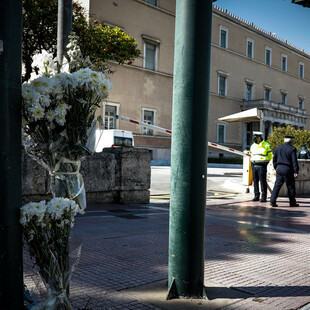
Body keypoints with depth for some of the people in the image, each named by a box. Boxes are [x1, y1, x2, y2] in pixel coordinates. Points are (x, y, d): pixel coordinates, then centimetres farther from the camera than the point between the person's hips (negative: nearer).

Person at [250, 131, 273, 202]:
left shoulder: (266, 145, -3)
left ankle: (264, 197, -1)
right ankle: (256, 196, 12)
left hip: (262, 166, -5)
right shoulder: (253, 146, 12)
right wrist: (252, 163, 12)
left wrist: (264, 162, 1)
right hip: (254, 165, 5)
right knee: (255, 181, 6)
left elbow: (270, 156, 4)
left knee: (263, 181, -5)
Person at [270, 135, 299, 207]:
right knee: (290, 186, 6)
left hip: (279, 169, 5)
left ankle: (273, 201, -5)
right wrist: (296, 172, -11)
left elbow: (274, 160, 15)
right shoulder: (292, 149, -7)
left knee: (277, 185, 4)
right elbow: (294, 161, -11)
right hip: (288, 169, -4)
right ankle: (292, 202, 14)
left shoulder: (277, 148, 10)